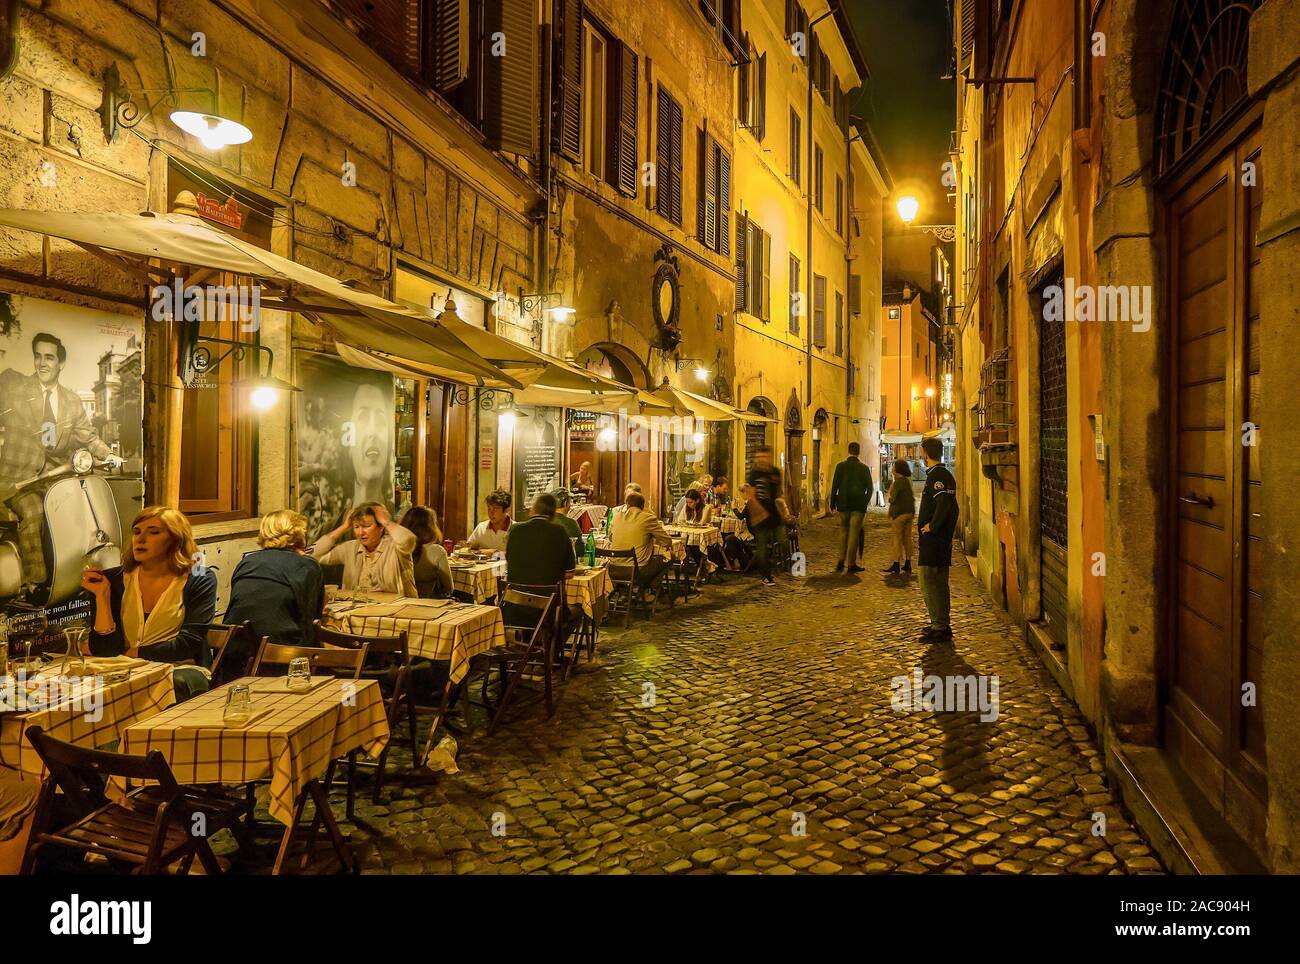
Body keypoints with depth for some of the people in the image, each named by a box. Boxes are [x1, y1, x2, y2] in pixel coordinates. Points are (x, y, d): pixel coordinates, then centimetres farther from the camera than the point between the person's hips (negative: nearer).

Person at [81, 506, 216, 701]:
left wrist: (130, 654, -4)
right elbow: (106, 650, 0)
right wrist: (102, 595, -5)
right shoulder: (114, 580, 8)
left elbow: (187, 644, -6)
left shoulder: (200, 580, 2)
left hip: (181, 671, -2)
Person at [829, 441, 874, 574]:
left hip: (843, 504, 1)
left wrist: (832, 503, 4)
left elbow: (834, 486, -3)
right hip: (858, 505, -1)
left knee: (843, 531, 14)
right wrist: (865, 502, 12)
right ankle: (852, 564, 2)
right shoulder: (864, 467, -2)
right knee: (854, 533, 2)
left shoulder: (840, 466, -3)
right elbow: (870, 488, 0)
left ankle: (841, 561, 10)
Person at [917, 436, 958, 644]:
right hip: (941, 539, 11)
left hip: (933, 539, -11)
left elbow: (944, 503, -28)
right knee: (938, 583, 17)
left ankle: (940, 628, -3)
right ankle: (941, 624, 25)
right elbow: (951, 505, 21)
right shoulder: (943, 474, 16)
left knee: (930, 583, -7)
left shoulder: (937, 475, -16)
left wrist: (931, 526, -20)